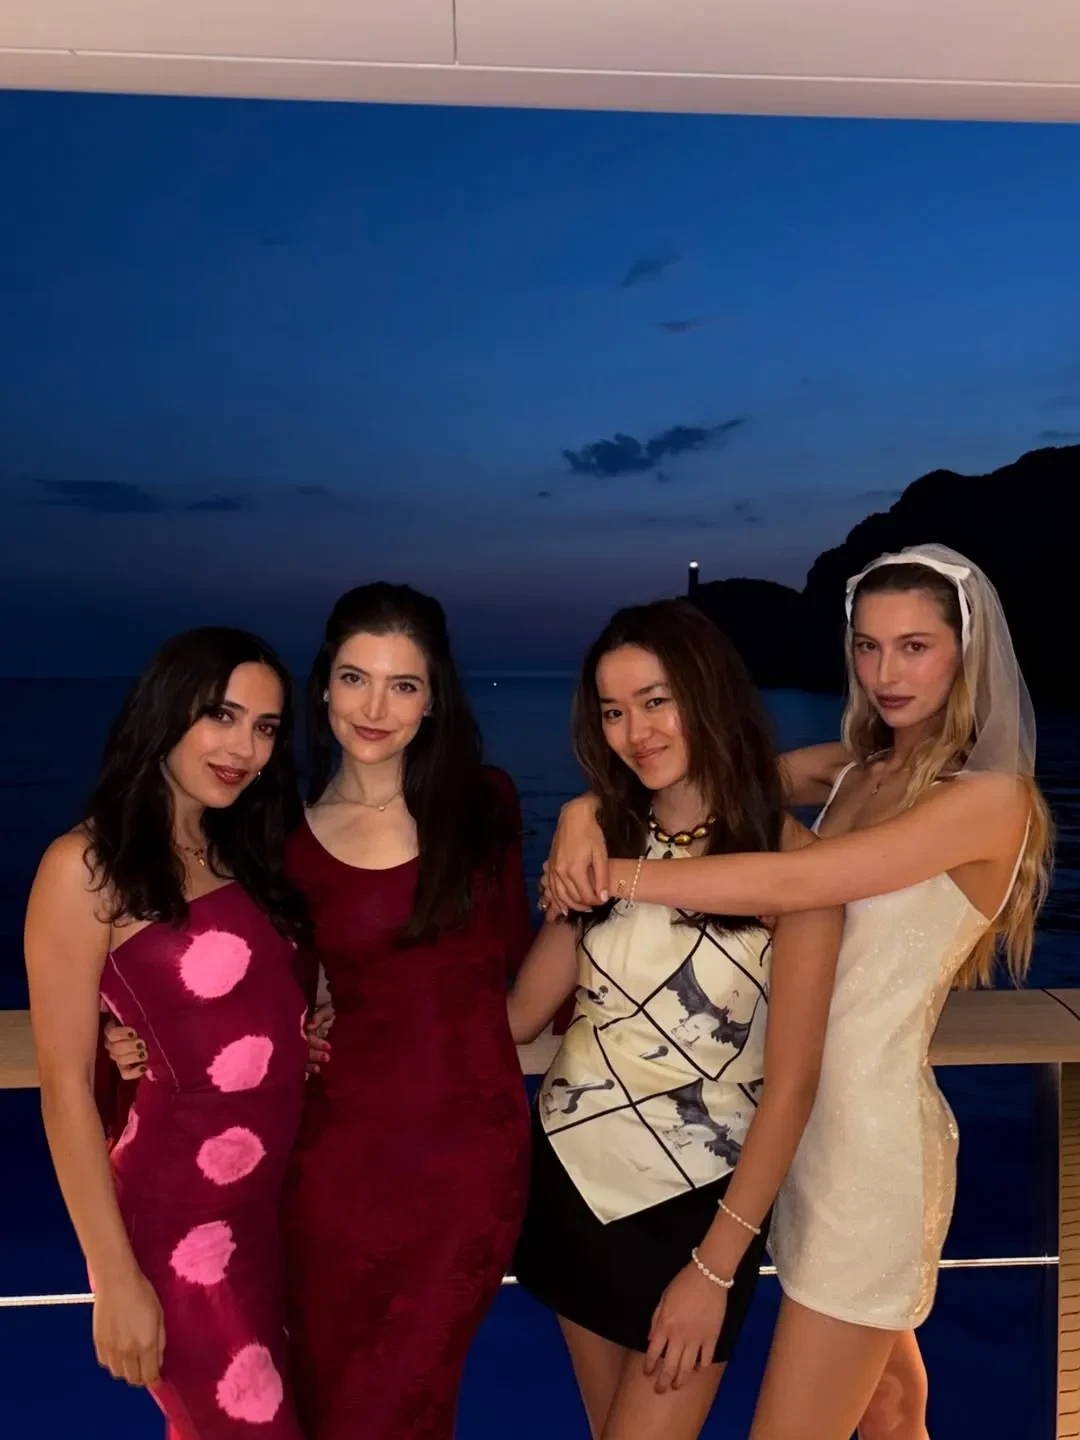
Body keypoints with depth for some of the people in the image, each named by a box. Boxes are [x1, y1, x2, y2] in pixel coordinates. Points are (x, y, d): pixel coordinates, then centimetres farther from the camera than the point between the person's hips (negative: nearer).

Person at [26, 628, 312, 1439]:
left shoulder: (246, 853, 6)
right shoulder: (88, 867, -14)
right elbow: (66, 1086, -13)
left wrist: (321, 1023, -3)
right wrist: (115, 1275, -13)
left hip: (282, 1197, 6)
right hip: (180, 1212, -6)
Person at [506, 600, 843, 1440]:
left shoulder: (790, 859, -15)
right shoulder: (604, 841, 0)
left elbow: (792, 1083, -14)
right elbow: (524, 1010, -3)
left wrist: (715, 1267, -12)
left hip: (695, 1201, -4)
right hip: (571, 1171, 4)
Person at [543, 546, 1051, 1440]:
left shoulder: (993, 796, -15)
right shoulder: (854, 770, 5)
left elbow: (789, 883, -26)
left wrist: (616, 875, -21)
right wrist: (588, 811, -19)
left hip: (871, 1133, -7)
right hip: (813, 1117, 7)